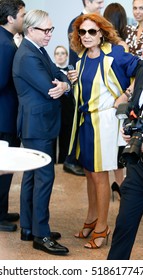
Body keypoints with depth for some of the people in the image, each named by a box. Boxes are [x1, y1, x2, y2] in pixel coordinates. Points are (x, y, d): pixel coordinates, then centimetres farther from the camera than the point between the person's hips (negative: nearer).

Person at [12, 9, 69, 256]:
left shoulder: (38, 50, 12)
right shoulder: (28, 56, -20)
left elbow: (59, 77, 6)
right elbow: (49, 89, -22)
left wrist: (64, 84, -17)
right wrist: (60, 86, -1)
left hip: (36, 124, 10)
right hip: (38, 125, -10)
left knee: (31, 176, 14)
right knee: (45, 177, -6)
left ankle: (28, 228, 24)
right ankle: (41, 235, 1)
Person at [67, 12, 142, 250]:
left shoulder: (114, 53, -13)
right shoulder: (82, 57, 7)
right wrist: (74, 80, 0)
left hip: (103, 119, -7)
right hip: (84, 119, 7)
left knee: (99, 175, 2)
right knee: (89, 172, 17)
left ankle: (102, 227, 16)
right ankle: (91, 218, 33)